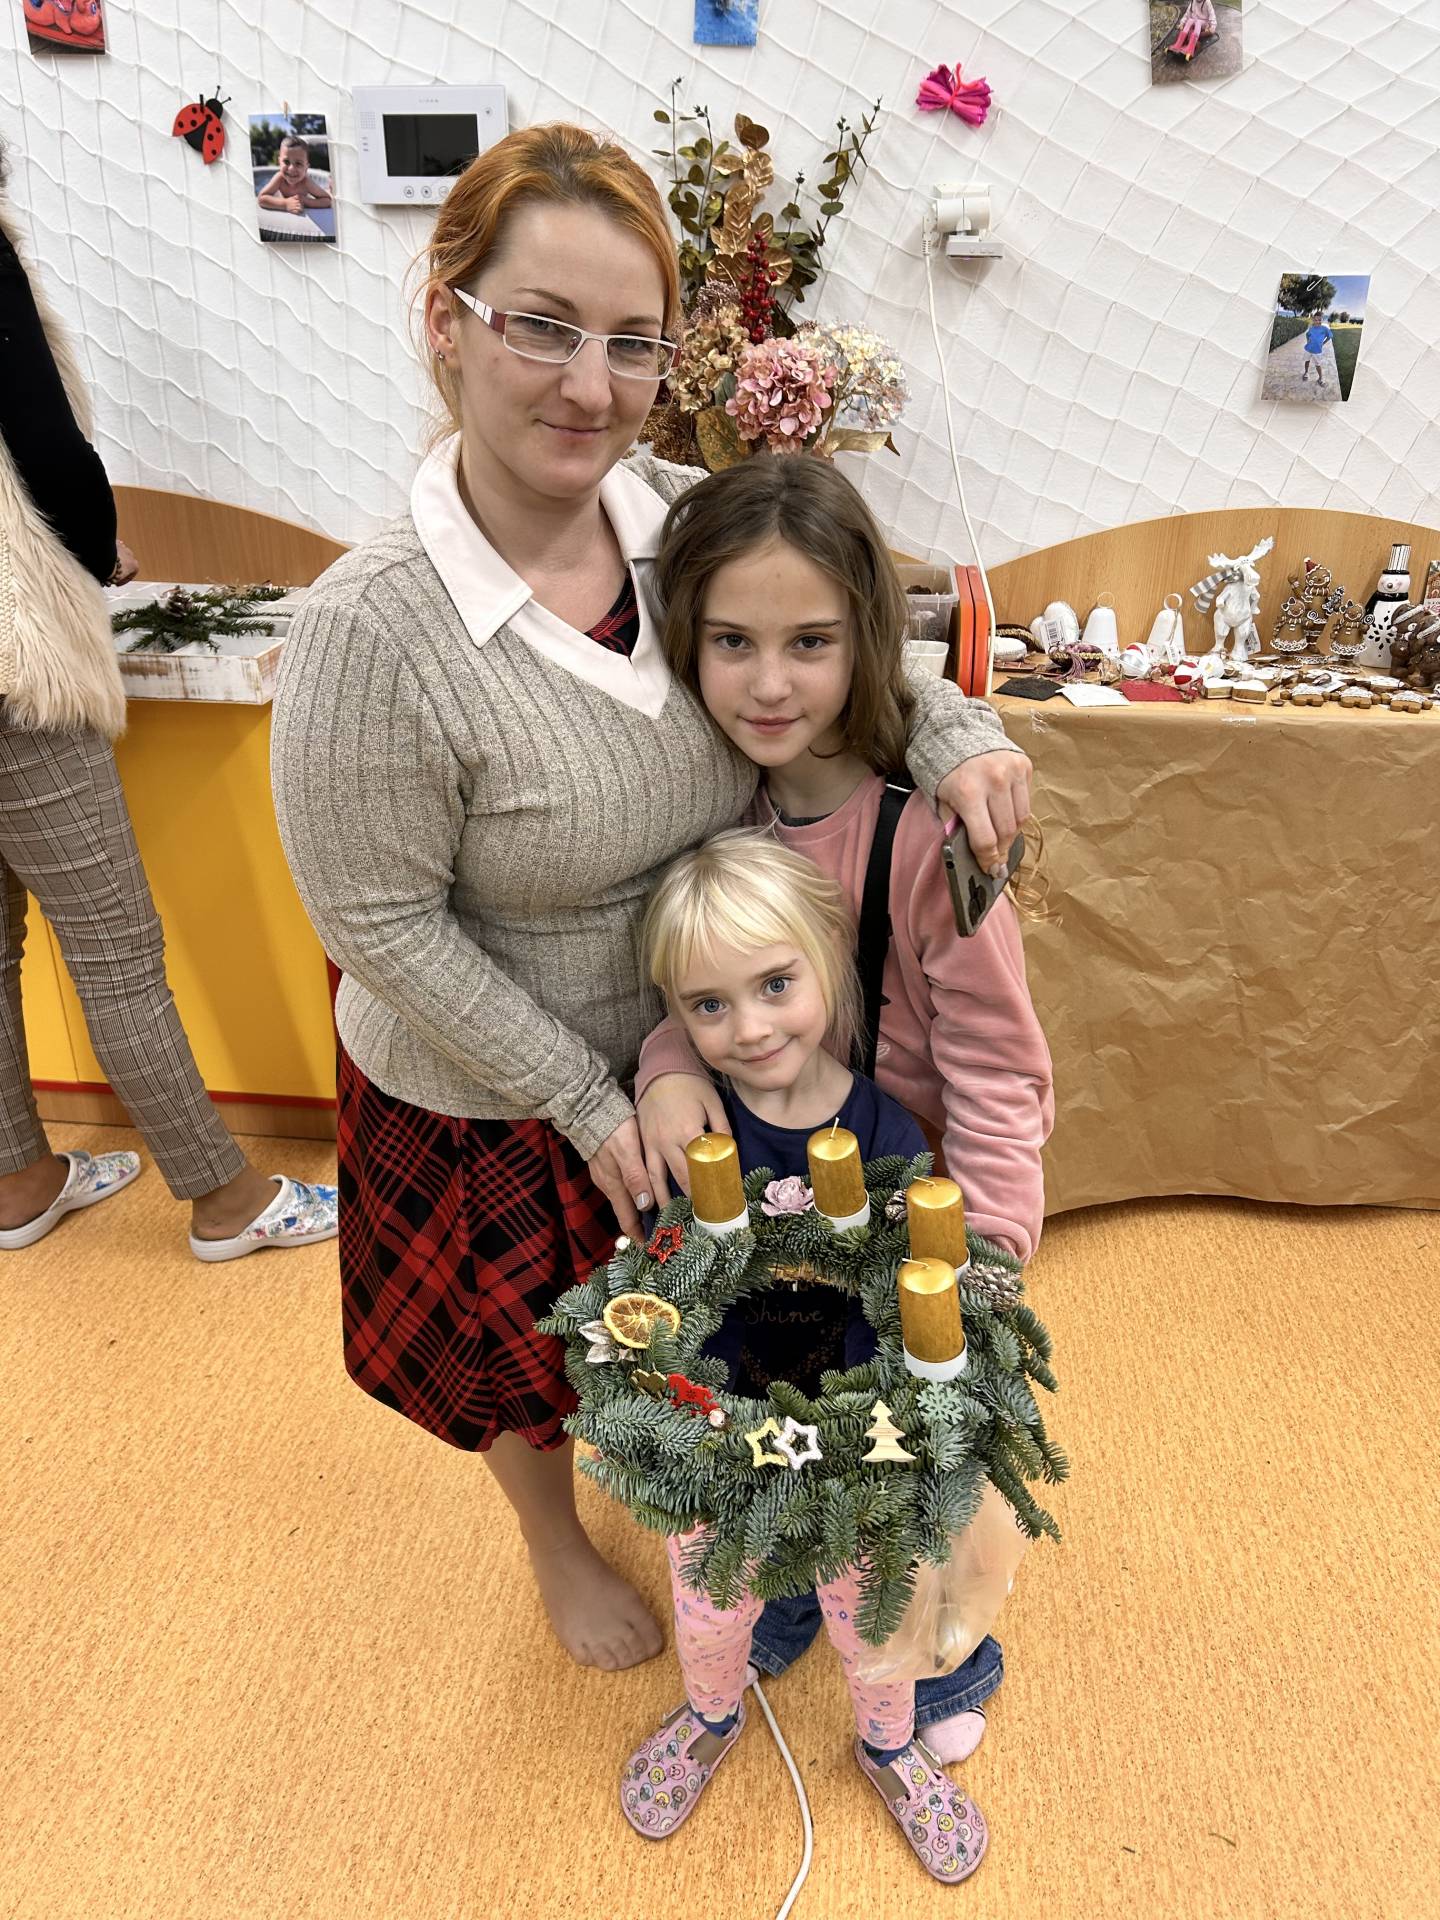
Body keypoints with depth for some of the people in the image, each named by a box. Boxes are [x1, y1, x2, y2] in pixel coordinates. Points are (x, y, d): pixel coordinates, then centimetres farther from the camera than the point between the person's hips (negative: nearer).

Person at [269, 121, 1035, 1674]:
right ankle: (557, 1547, 60)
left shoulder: (690, 522, -14)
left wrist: (952, 733, -19)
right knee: (529, 1354, 24)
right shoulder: (372, 630, -30)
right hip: (495, 1100, -4)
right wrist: (588, 1105, -18)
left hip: (699, 1046, 5)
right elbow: (385, 926, -23)